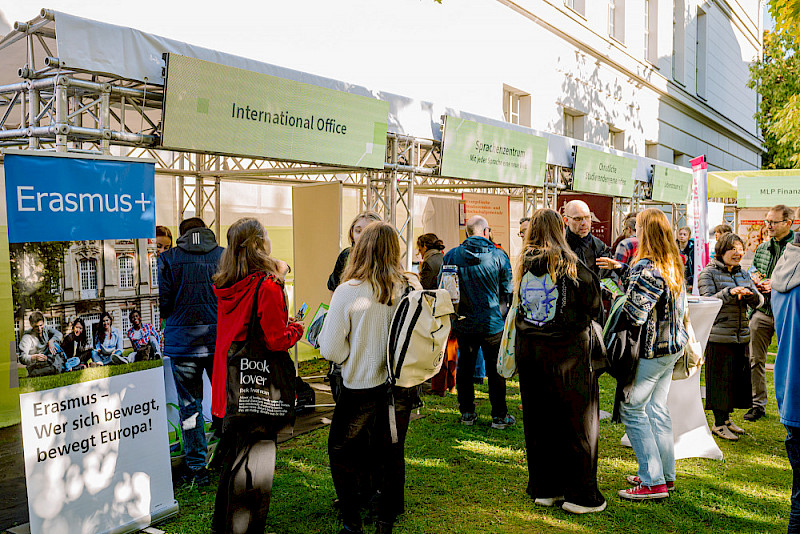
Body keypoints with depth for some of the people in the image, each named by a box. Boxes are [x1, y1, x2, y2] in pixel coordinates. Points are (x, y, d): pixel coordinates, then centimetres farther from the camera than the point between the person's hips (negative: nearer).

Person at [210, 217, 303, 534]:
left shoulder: (225, 286, 4)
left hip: (230, 379, 8)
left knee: (235, 451, 20)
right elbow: (276, 341, -18)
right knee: (256, 456, 4)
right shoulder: (267, 286, -18)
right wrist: (296, 328, 1)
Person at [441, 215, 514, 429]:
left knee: (465, 367, 14)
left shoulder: (451, 256, -4)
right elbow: (508, 291, -1)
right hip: (492, 323, -2)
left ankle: (467, 413, 22)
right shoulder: (499, 256, -8)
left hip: (463, 323, 2)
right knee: (495, 369, 8)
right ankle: (499, 416, 16)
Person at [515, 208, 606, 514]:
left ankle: (545, 488, 22)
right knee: (577, 420, 5)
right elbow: (594, 305, -4)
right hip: (567, 351, -4)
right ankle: (580, 495, 11)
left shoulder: (524, 264, 3)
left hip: (528, 351, 5)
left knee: (537, 420, 12)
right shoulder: (569, 263, -10)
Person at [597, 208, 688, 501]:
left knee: (632, 409, -1)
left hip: (651, 350, -9)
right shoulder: (672, 264, 7)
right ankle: (666, 473, 26)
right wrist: (621, 268, 25)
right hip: (671, 345, 9)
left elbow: (633, 315, -23)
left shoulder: (647, 268, -22)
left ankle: (653, 482, 3)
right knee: (657, 407, 17)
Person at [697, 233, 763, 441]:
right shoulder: (709, 273, -4)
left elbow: (758, 301, 6)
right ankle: (718, 423, 10)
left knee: (737, 377, 11)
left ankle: (726, 418, 25)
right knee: (719, 378, -2)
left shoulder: (743, 274, 15)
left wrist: (748, 293, -16)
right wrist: (730, 292, -26)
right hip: (719, 336, -7)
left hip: (741, 336, 7)